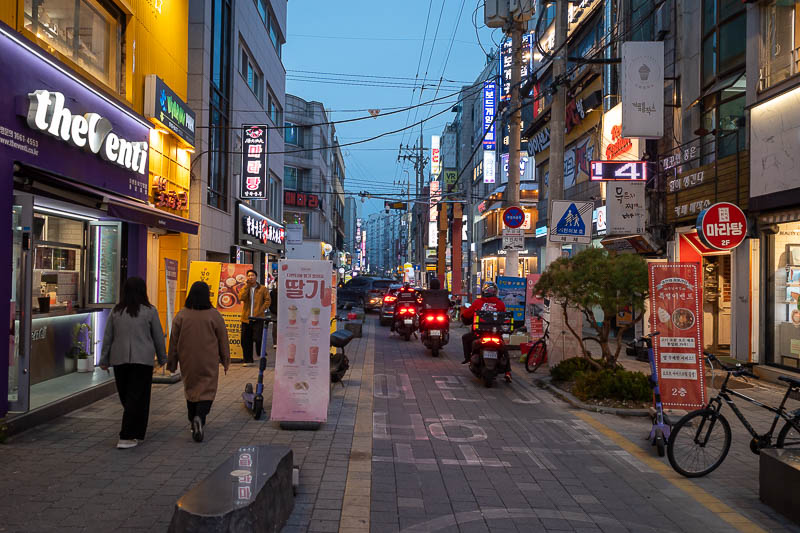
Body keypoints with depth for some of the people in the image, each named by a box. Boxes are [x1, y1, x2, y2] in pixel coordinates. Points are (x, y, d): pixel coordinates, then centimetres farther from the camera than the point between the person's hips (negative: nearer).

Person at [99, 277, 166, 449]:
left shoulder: (116, 311, 6)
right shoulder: (149, 311, -3)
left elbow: (107, 337, 9)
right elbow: (158, 337, 2)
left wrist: (104, 360, 16)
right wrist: (162, 358, 13)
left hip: (119, 359, 4)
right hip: (143, 359, -4)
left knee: (126, 396, 15)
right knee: (137, 397, -1)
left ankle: (135, 433, 26)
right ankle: (126, 437, -6)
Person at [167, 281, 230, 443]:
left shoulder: (181, 315, -4)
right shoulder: (214, 315, -8)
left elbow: (174, 341, 2)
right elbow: (223, 340, -1)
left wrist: (172, 363, 12)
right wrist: (225, 360, 11)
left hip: (188, 362, 3)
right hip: (208, 363, -2)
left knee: (190, 389, 17)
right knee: (207, 390, 2)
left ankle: (194, 423, 25)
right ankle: (199, 417, -22)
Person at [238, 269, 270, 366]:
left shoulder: (262, 289, 5)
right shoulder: (245, 288, 12)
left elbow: (267, 301, 1)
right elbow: (241, 298, -7)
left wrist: (260, 310, -9)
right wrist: (247, 285, -7)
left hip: (258, 318, -3)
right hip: (246, 318, 3)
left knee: (258, 338, -10)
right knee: (245, 340, 4)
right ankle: (248, 360, 16)